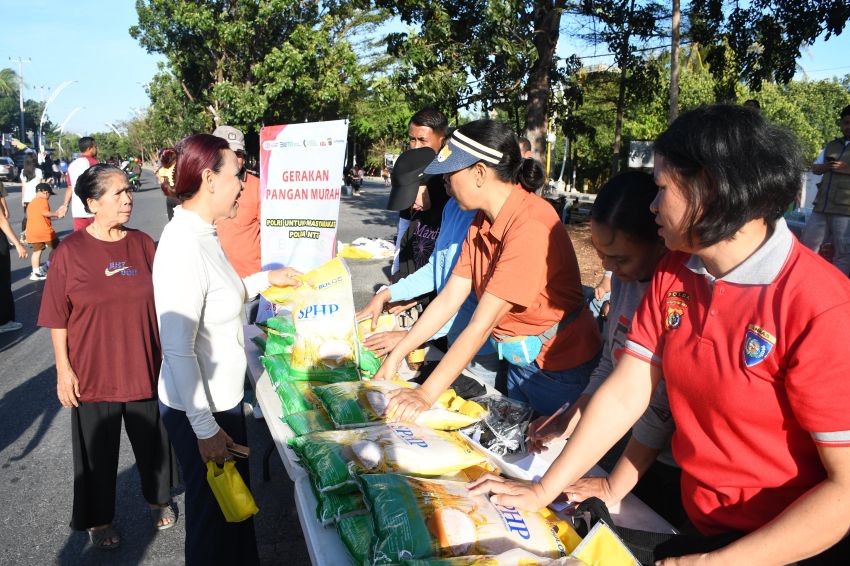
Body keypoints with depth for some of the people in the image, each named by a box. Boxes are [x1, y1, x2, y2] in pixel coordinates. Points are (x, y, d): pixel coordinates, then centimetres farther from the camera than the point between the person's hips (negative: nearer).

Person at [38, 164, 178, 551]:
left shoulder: (143, 244, -1)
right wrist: (63, 369, -8)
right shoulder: (70, 251, -10)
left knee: (152, 438, 17)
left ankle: (158, 499, 42)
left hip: (145, 367, 3)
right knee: (98, 448, 13)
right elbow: (57, 318, -6)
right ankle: (98, 519, 36)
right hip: (92, 372, -2)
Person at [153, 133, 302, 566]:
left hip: (225, 397, 9)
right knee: (213, 514, 13)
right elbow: (177, 349, -26)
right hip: (199, 411, -9)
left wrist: (265, 279, 14)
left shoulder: (203, 233, 3)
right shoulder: (182, 245, -26)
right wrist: (205, 429, -22)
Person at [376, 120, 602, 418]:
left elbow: (482, 324, -30)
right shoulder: (482, 223, -1)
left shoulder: (530, 227, -29)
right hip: (519, 362, 8)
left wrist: (427, 393, -29)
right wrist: (397, 354, -4)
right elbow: (449, 298, -1)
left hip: (560, 371, -7)